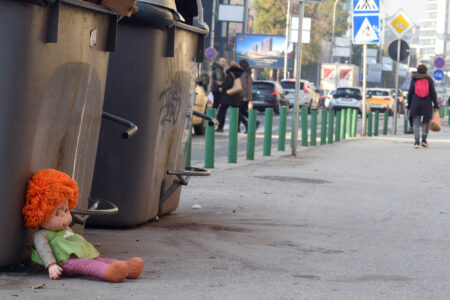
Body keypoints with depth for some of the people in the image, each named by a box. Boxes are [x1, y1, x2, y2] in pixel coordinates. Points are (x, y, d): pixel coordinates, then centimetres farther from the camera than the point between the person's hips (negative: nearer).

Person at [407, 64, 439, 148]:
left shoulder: (414, 80, 4)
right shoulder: (429, 80, 3)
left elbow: (410, 93, 5)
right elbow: (433, 93, 0)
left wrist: (409, 105, 12)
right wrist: (436, 105, 3)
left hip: (415, 104, 0)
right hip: (426, 105, 0)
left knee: (416, 123, 2)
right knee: (425, 122, 11)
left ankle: (416, 142, -6)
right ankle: (424, 140, 1)